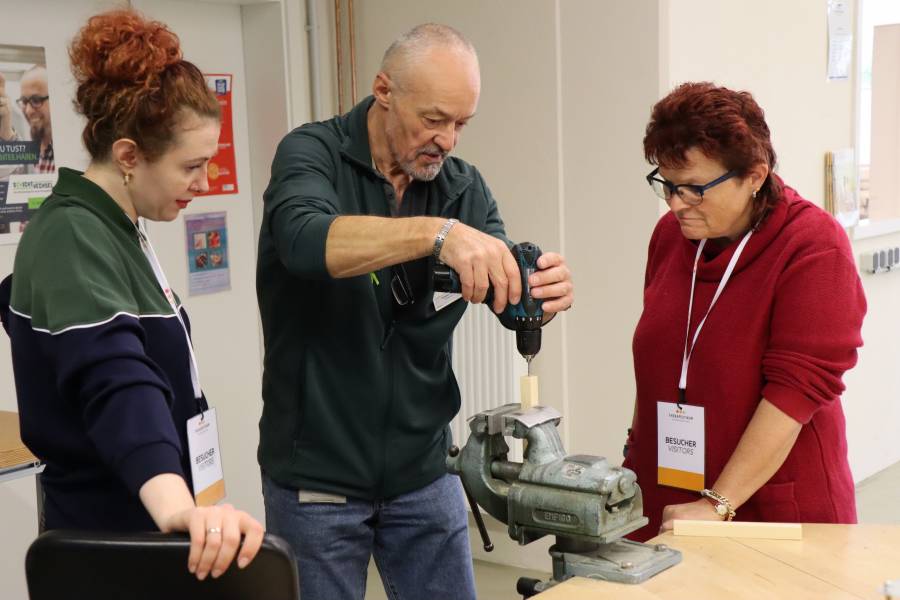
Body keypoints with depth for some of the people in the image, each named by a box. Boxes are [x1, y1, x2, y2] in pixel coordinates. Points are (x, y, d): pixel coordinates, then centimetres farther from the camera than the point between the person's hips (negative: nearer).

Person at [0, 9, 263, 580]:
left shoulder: (108, 229, 4)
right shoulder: (73, 239, -25)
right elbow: (115, 381, -43)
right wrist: (177, 507, -58)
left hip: (140, 521, 9)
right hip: (113, 533, -9)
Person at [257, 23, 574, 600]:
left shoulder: (463, 186, 2)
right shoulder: (312, 154, -9)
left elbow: (508, 296, -5)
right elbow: (306, 240, -31)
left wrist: (544, 296, -28)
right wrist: (437, 232, -43)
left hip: (423, 470, 4)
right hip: (314, 474, -3)